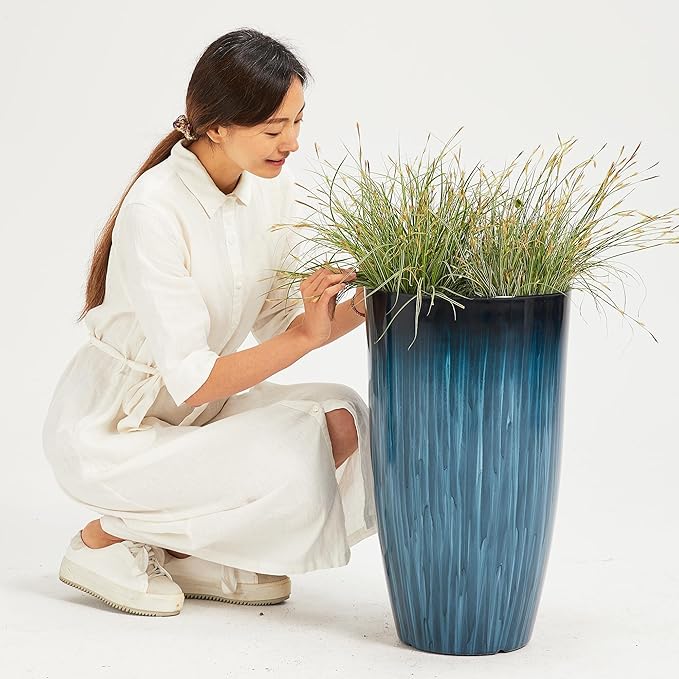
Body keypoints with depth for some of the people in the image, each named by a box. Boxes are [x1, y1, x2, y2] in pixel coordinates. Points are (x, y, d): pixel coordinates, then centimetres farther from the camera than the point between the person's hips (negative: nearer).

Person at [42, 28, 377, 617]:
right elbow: (191, 380, -26)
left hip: (198, 411, 7)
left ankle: (182, 551, 3)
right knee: (293, 467, -26)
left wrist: (358, 309, -17)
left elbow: (276, 324, 0)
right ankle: (106, 539, -4)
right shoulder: (156, 210, -27)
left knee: (340, 421, -17)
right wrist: (304, 336, -31)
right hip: (111, 430, -7)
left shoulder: (273, 187, -4)